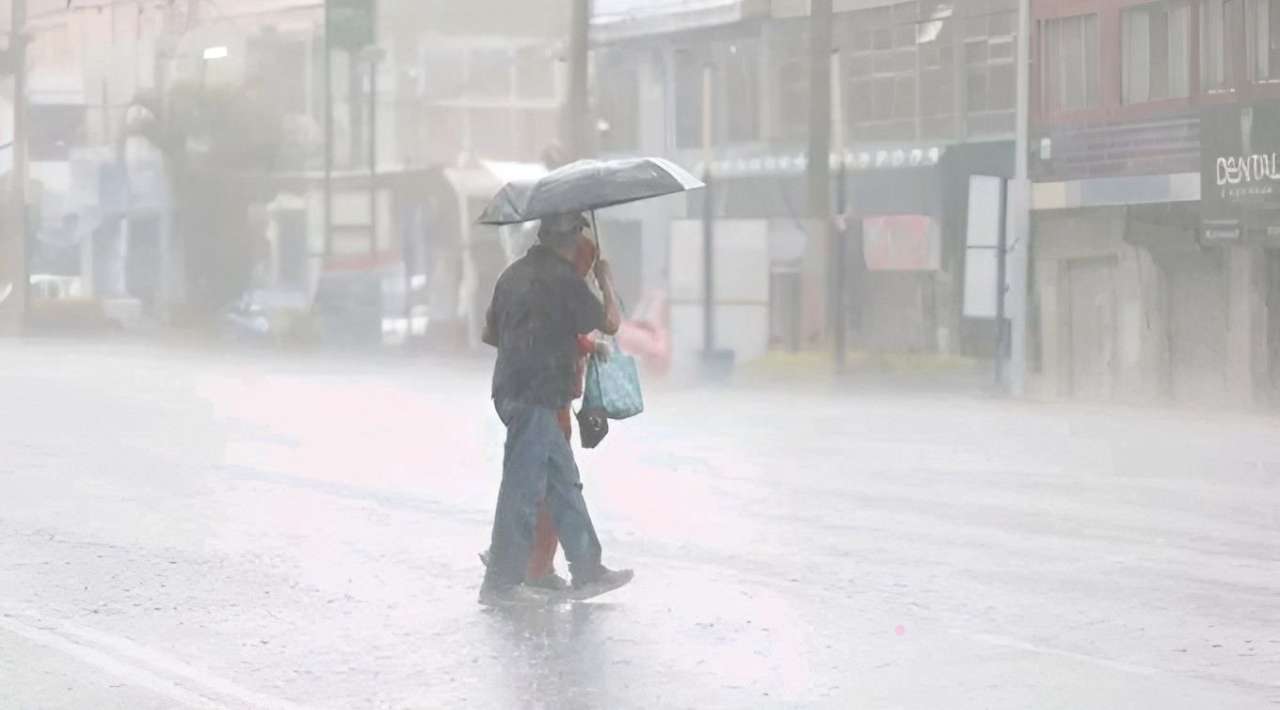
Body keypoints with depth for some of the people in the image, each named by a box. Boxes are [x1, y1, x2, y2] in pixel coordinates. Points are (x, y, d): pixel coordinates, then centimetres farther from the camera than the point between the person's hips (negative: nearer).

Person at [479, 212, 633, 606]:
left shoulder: (514, 273, 13)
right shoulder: (562, 278, -13)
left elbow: (490, 332, 20)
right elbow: (610, 323, -5)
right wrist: (606, 281, 12)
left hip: (512, 389, 9)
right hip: (536, 395, -9)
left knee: (564, 482, 12)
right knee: (524, 486, -4)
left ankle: (587, 571, 16)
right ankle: (501, 582, 1)